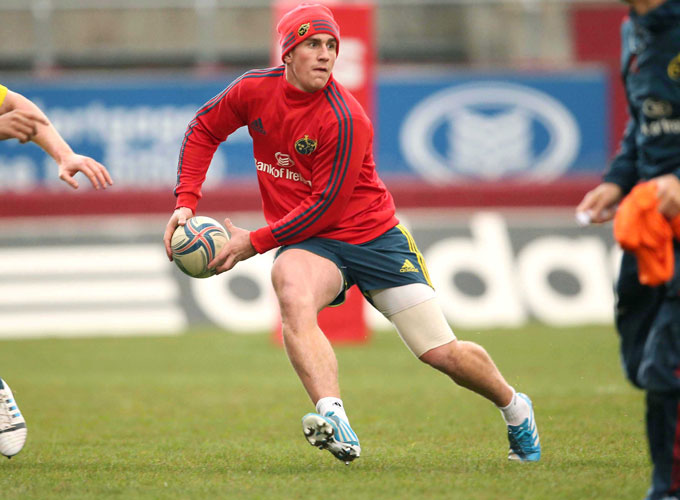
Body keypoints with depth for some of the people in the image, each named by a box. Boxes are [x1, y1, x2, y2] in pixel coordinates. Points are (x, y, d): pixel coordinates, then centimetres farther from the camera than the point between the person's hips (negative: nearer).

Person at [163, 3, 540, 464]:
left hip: (373, 235, -3)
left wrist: (254, 243, -19)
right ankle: (335, 421, -51)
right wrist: (186, 201, -1)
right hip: (306, 243, 3)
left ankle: (514, 407, 30)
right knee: (292, 292, -36)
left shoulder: (345, 119, -21)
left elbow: (326, 207, -20)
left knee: (443, 354, -2)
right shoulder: (256, 90, -6)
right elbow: (203, 130, 11)